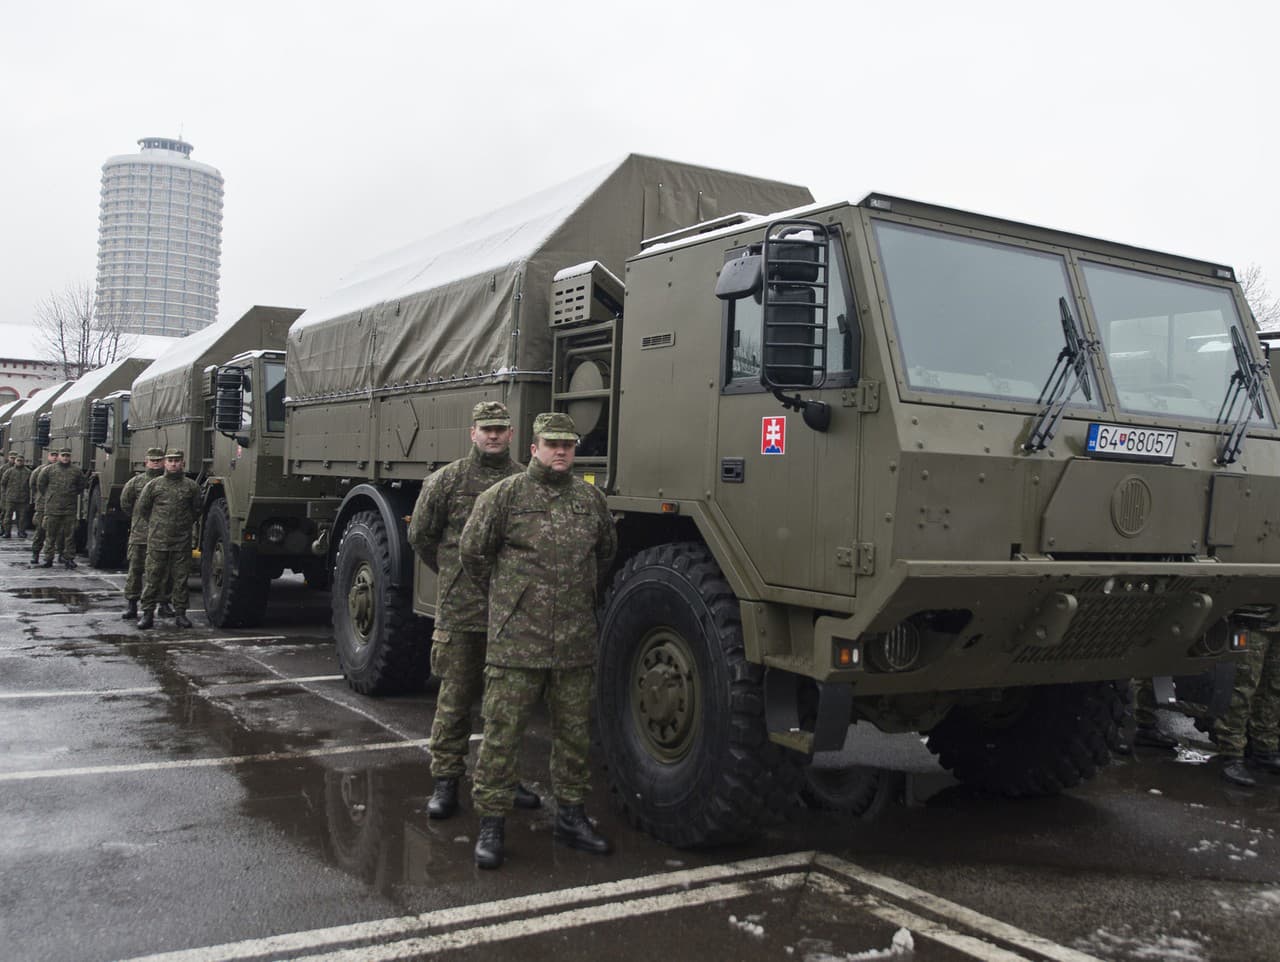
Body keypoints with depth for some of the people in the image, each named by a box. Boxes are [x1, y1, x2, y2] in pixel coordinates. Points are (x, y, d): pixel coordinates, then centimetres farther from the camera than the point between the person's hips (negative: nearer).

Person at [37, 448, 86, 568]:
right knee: (51, 535, 4)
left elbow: (81, 486, 17)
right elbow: (41, 484, 13)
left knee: (69, 535, 2)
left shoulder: (76, 471, 6)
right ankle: (48, 559, 10)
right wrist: (48, 496, 12)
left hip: (70, 508, 0)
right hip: (52, 508, 0)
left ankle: (69, 558, 8)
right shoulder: (49, 469, 5)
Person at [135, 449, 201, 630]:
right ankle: (147, 613, 9)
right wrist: (154, 525, 13)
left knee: (181, 578, 4)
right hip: (157, 540, 0)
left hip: (182, 541, 1)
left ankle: (180, 613, 11)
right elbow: (140, 509, 13)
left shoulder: (191, 486, 6)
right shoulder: (154, 484, 5)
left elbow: (196, 510, 16)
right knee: (153, 577, 2)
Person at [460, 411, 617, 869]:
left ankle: (570, 815, 26)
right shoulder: (505, 495, -3)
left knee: (573, 730, 12)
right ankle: (491, 823, 9)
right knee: (503, 731, -1)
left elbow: (606, 552, 25)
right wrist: (505, 596, 10)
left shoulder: (590, 499, 9)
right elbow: (473, 551, 3)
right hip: (516, 638, -4)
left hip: (576, 640, 4)